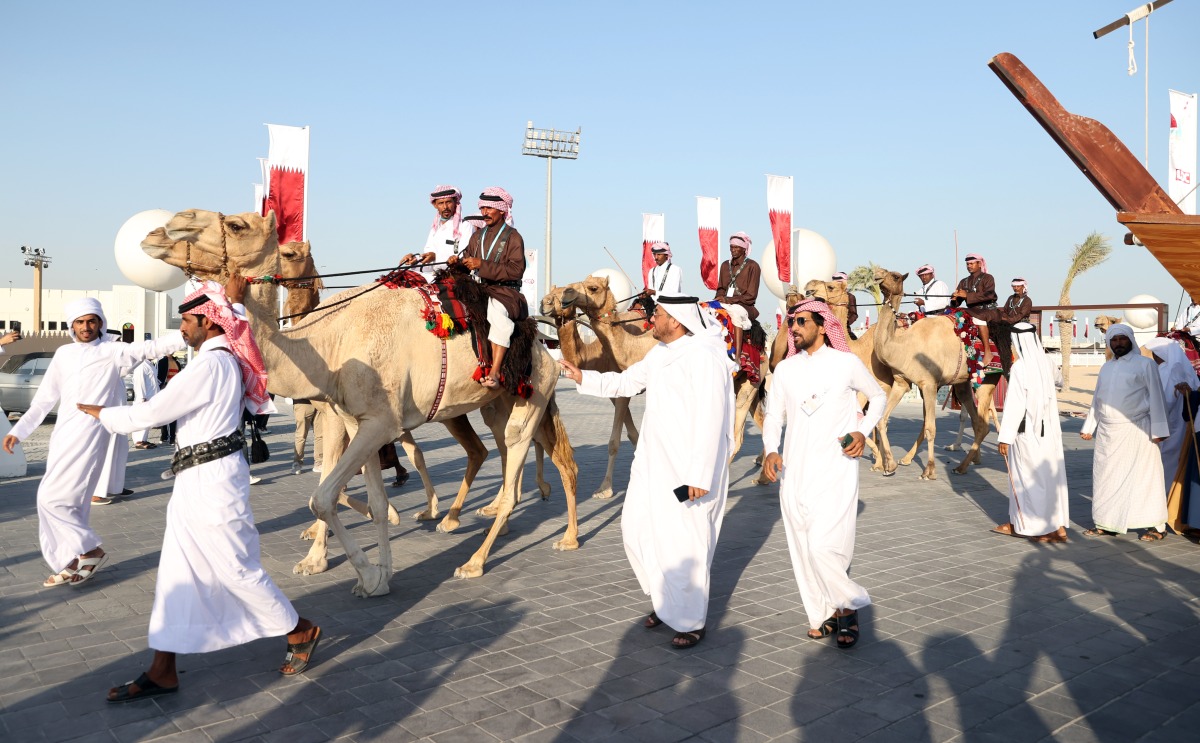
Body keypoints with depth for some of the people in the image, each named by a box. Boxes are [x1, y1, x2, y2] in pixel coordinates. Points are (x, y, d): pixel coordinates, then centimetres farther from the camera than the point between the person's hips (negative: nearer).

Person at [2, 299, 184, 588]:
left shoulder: (111, 351, -3)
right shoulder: (63, 354, 14)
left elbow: (149, 348, -17)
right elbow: (45, 399, 18)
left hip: (89, 434, -6)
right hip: (63, 434, 6)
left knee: (52, 497, -10)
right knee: (71, 501, 10)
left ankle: (90, 549, 2)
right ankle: (74, 563, 19)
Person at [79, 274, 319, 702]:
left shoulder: (209, 365, -19)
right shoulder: (229, 356, 8)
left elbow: (150, 413, -15)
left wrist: (102, 414, 0)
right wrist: (233, 299, 36)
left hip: (211, 479, -10)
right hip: (197, 479, 10)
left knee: (236, 568, 2)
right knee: (176, 571, 9)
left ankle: (300, 632, 21)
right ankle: (162, 671, 15)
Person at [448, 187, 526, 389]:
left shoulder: (513, 237, -1)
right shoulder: (477, 236, 18)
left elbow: (516, 270, -14)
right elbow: (467, 263, 22)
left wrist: (482, 265, -20)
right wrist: (458, 262, -3)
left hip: (505, 291, -7)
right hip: (479, 289, 7)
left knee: (497, 311, -37)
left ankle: (494, 371, -42)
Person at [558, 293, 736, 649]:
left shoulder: (705, 356, -19)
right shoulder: (660, 353, 10)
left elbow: (711, 418, -22)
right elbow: (627, 381, 25)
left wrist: (700, 475, -24)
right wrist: (582, 377, 14)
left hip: (687, 468, -9)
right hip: (653, 460, 9)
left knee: (682, 542, -2)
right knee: (637, 526, 14)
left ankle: (691, 621, 17)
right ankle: (664, 600, 33)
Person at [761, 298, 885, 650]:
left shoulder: (847, 363, -1)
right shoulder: (785, 369, 7)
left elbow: (879, 397, 13)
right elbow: (773, 415, 12)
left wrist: (863, 431, -2)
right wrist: (770, 449, -6)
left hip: (835, 469, -4)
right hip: (794, 471, 4)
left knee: (824, 545, -14)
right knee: (802, 548, 7)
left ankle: (847, 605, 10)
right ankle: (822, 613, 23)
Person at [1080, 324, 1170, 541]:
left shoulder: (1145, 364, -2)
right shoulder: (1106, 367, 15)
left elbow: (1155, 397, -7)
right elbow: (1097, 399, 20)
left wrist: (1158, 430, -13)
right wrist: (1089, 427, 18)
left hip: (1136, 431, -6)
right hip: (1107, 433, 6)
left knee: (1144, 477, -2)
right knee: (1106, 477, 7)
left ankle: (1155, 525, 6)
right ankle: (1106, 525, 14)